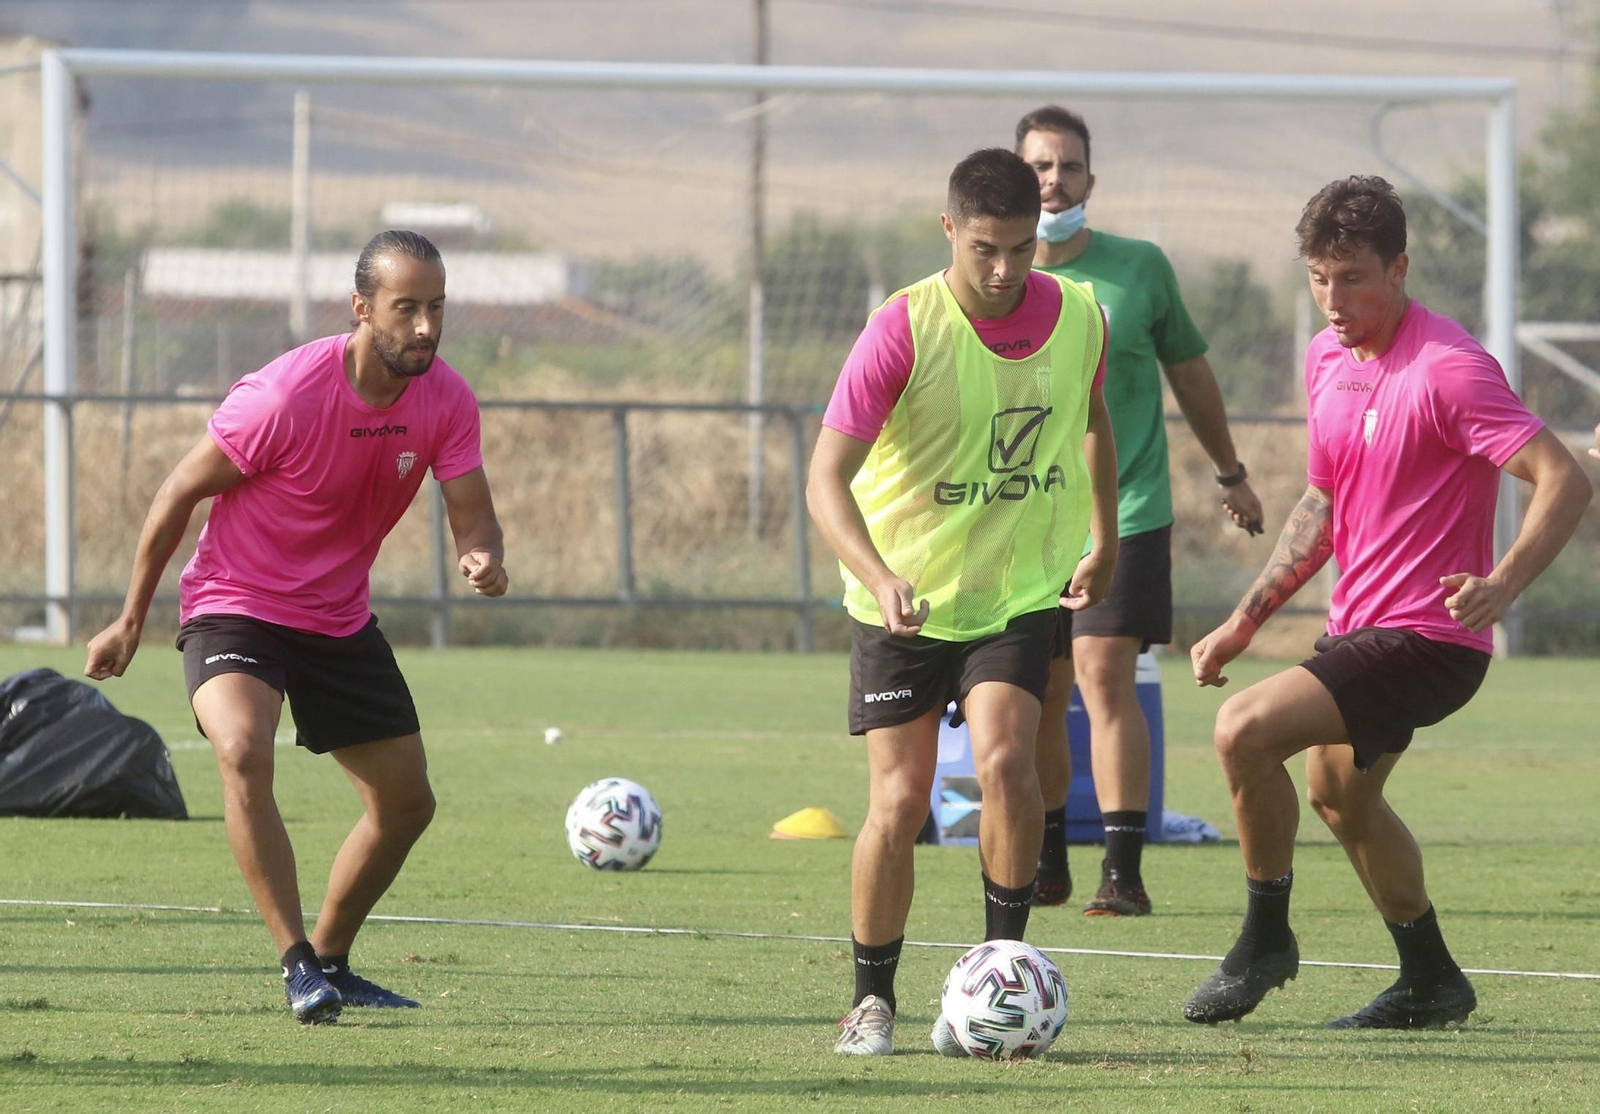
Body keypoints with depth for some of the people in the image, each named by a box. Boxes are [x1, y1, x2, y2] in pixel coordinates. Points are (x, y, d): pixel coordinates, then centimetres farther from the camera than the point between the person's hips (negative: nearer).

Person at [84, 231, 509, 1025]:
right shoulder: (285, 396, -26)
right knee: (243, 752, -33)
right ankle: (297, 962, -27)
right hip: (234, 607, -6)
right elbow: (181, 493, -13)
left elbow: (471, 516, -7)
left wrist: (483, 559, -34)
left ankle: (329, 961, 30)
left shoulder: (446, 400, -11)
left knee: (406, 802, 10)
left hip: (340, 621, 6)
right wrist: (131, 622, -6)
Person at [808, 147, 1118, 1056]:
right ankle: (873, 999, 14)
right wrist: (880, 577, -35)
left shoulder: (1079, 318, -6)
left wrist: (1104, 538, 21)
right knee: (900, 800, -4)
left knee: (1006, 760, -21)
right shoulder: (905, 331, -18)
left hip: (1020, 592, 2)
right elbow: (827, 477, -21)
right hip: (902, 599, -2)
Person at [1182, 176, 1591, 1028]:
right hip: (1361, 624, 10)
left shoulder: (1446, 367, -20)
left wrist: (1502, 585, -40)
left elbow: (1565, 479, -25)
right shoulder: (1326, 358, 7)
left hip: (1428, 635, -10)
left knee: (1245, 730, -22)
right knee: (1338, 794, 28)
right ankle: (1430, 983, 44)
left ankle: (1264, 939, -3)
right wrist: (1246, 619, 16)